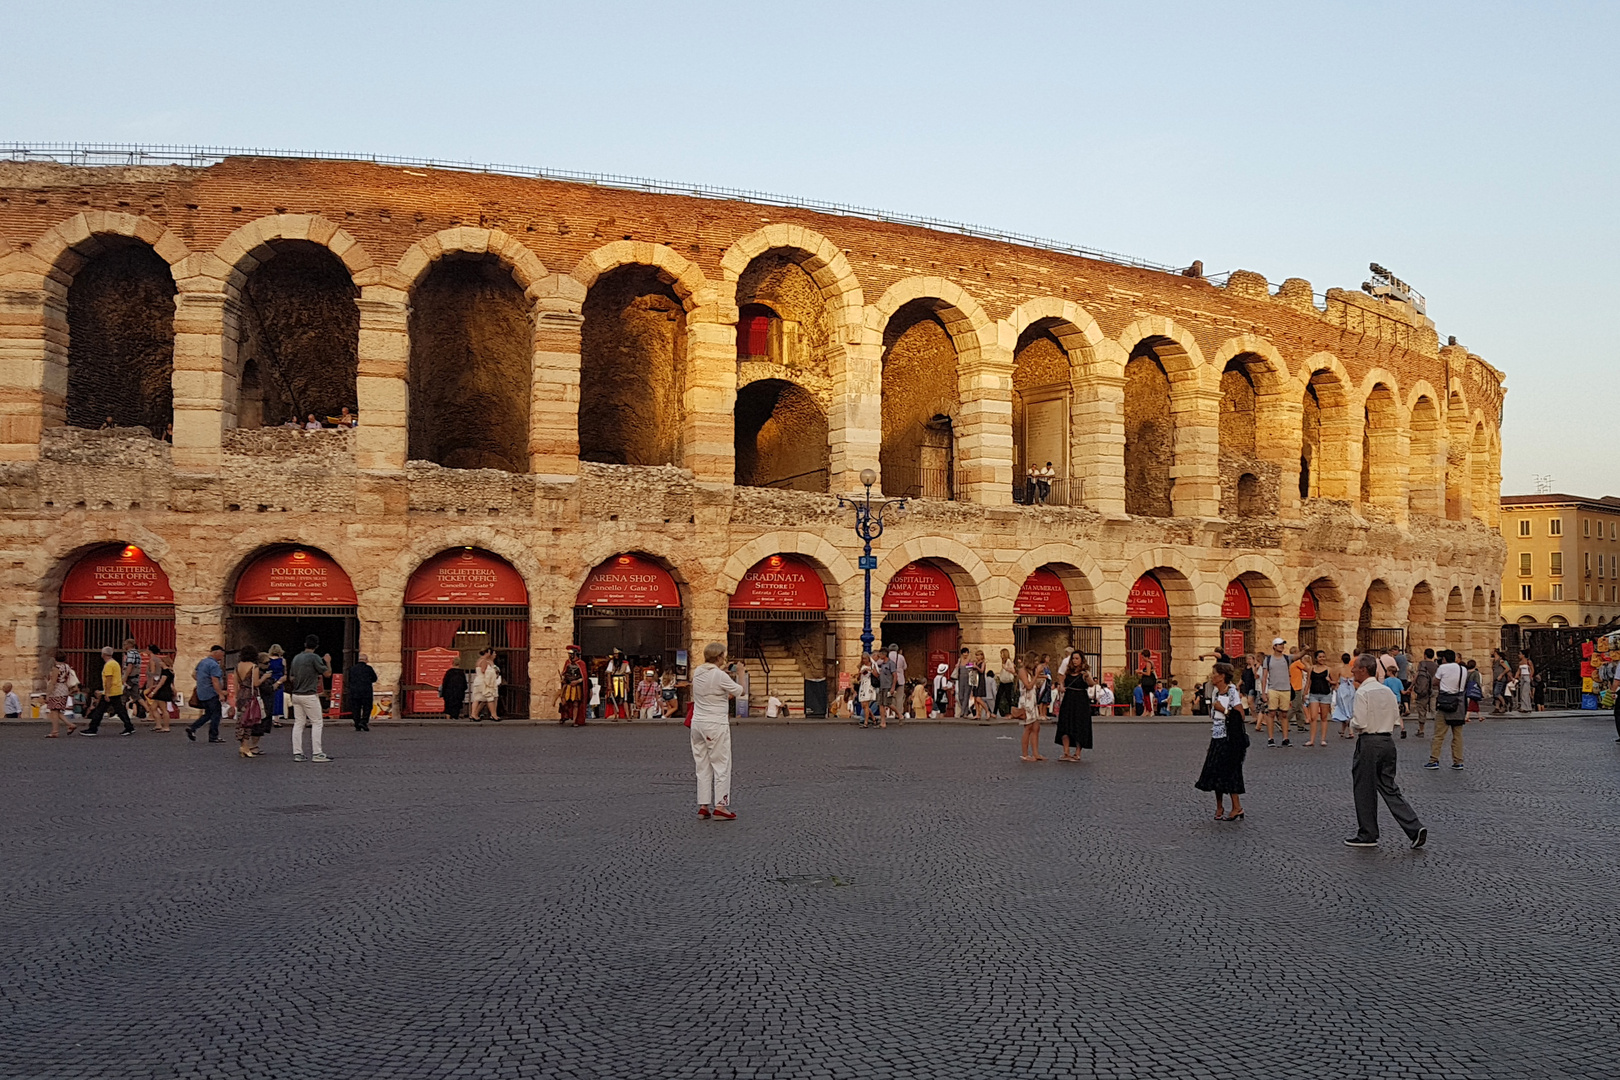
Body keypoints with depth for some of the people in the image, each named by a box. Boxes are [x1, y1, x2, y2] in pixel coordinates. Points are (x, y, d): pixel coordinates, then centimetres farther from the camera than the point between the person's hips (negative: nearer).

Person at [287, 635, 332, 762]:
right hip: (309, 695, -7)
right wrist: (328, 662, 9)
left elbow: (291, 678, 17)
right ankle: (317, 753, -4)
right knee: (317, 723, 0)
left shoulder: (296, 658, 11)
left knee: (298, 723, 8)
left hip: (296, 695, 7)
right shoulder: (314, 658, -11)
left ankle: (297, 753, 6)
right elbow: (327, 673, -9)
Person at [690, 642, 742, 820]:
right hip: (716, 724, -7)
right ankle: (720, 807, 0)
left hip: (698, 723, 7)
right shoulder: (720, 675, -15)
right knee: (721, 765, 1)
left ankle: (703, 806, 12)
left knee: (702, 765, 11)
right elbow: (739, 691, -3)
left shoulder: (697, 672, 4)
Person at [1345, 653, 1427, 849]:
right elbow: (1396, 716, 13)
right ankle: (1415, 829, 3)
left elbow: (1360, 723, -19)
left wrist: (1351, 722, 1)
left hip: (1369, 743, -7)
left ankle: (1367, 836, 12)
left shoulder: (1363, 692, -14)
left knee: (1364, 789, 4)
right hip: (1388, 741, 7)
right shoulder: (1387, 691, 8)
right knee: (1389, 788, 12)